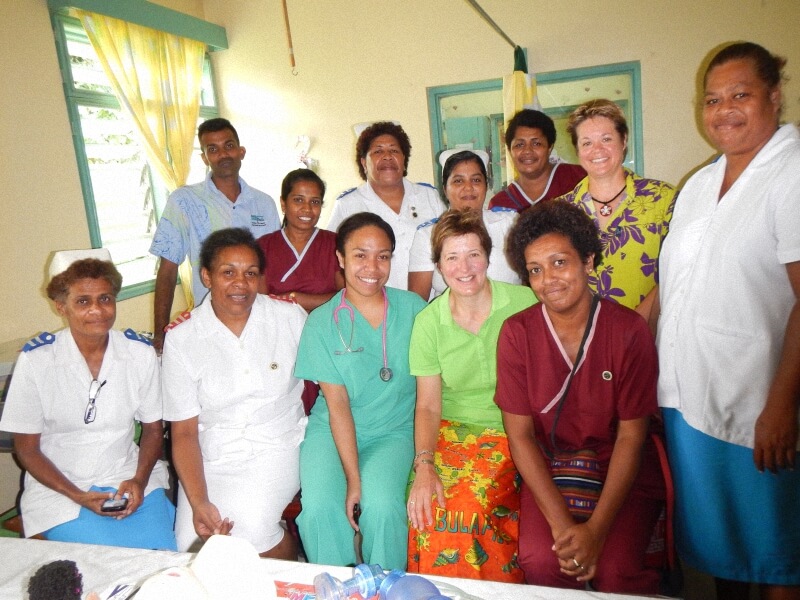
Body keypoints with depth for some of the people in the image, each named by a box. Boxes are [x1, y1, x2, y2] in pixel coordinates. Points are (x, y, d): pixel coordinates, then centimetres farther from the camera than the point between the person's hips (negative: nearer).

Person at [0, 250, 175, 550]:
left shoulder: (140, 353, -4)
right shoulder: (35, 361, -10)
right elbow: (27, 449, -2)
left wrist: (140, 480, -11)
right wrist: (78, 496, -13)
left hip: (129, 480, 2)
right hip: (60, 488, -2)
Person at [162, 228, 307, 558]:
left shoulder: (290, 316, -3)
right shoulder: (180, 338, -4)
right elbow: (184, 431, -3)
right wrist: (198, 502, -14)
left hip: (277, 447, -1)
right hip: (212, 455, 2)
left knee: (250, 528, -24)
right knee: (190, 545, -18)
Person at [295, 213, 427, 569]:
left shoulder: (412, 309, -2)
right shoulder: (322, 323, -5)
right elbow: (337, 404, -9)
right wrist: (353, 479, -16)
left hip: (393, 432, 0)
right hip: (332, 430, 0)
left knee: (382, 506, -27)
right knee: (319, 507, -24)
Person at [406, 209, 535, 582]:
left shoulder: (524, 303, -7)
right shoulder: (428, 322, -1)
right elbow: (428, 405, -1)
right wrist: (424, 465, -15)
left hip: (518, 430, -2)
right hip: (454, 432, 2)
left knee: (464, 503, -24)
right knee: (431, 504, -22)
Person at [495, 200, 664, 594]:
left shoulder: (629, 330, -12)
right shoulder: (516, 333, -8)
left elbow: (631, 435, -10)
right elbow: (519, 433, -8)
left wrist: (596, 529, -18)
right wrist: (562, 524, -17)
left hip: (621, 469, -1)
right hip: (548, 466, 1)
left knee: (616, 572, -23)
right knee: (541, 561, -22)